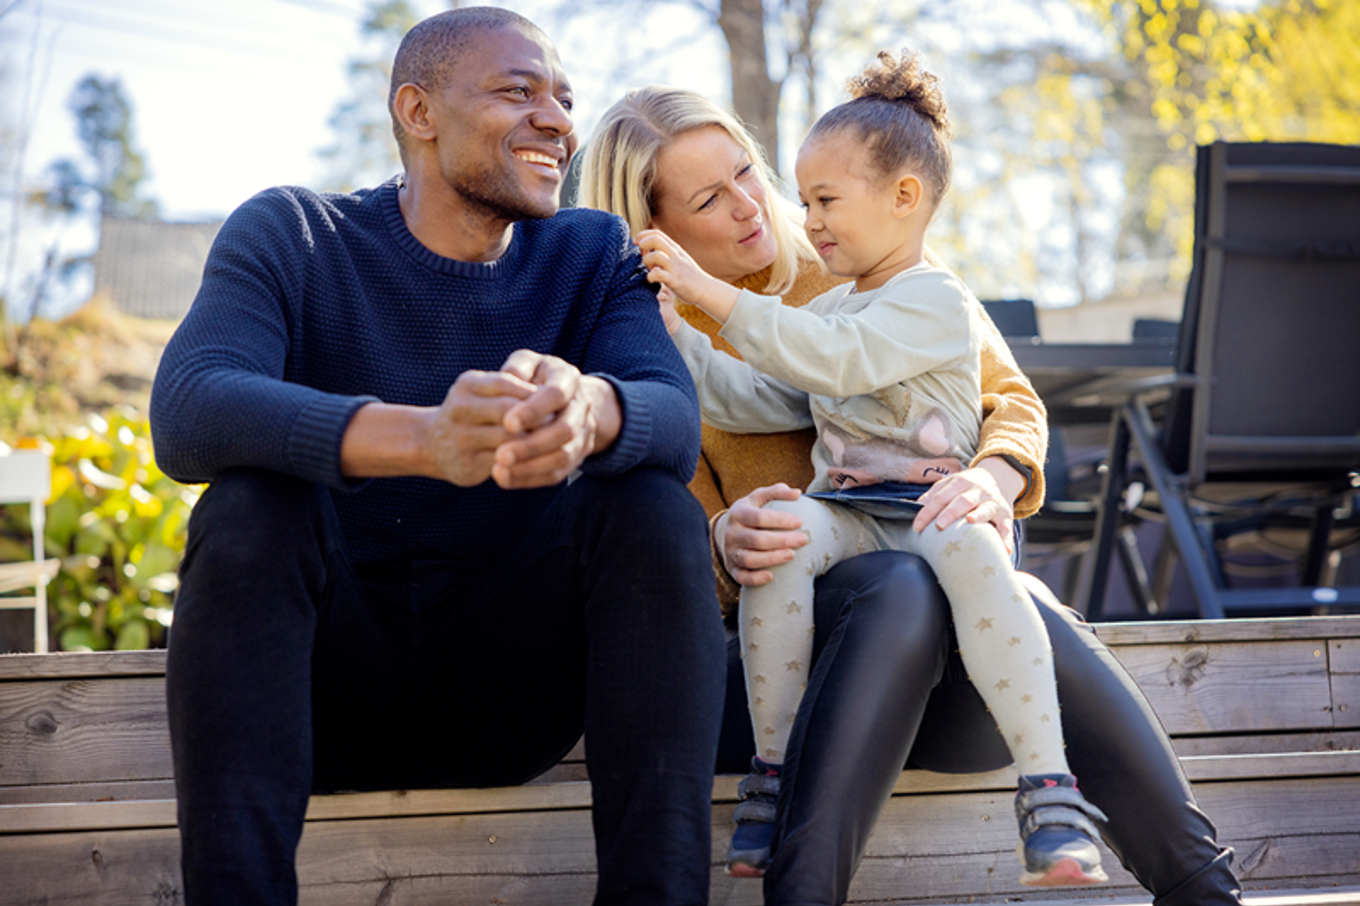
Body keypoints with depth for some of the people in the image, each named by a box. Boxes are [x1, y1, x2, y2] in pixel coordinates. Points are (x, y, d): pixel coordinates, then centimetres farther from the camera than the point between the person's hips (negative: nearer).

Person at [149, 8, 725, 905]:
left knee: (656, 509, -21)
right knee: (249, 506, -28)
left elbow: (675, 422, -16)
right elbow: (186, 413, -24)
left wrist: (588, 410, -44)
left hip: (505, 691, 2)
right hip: (322, 679, -2)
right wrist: (423, 438, -44)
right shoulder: (289, 235, -3)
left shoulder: (595, 255, 5)